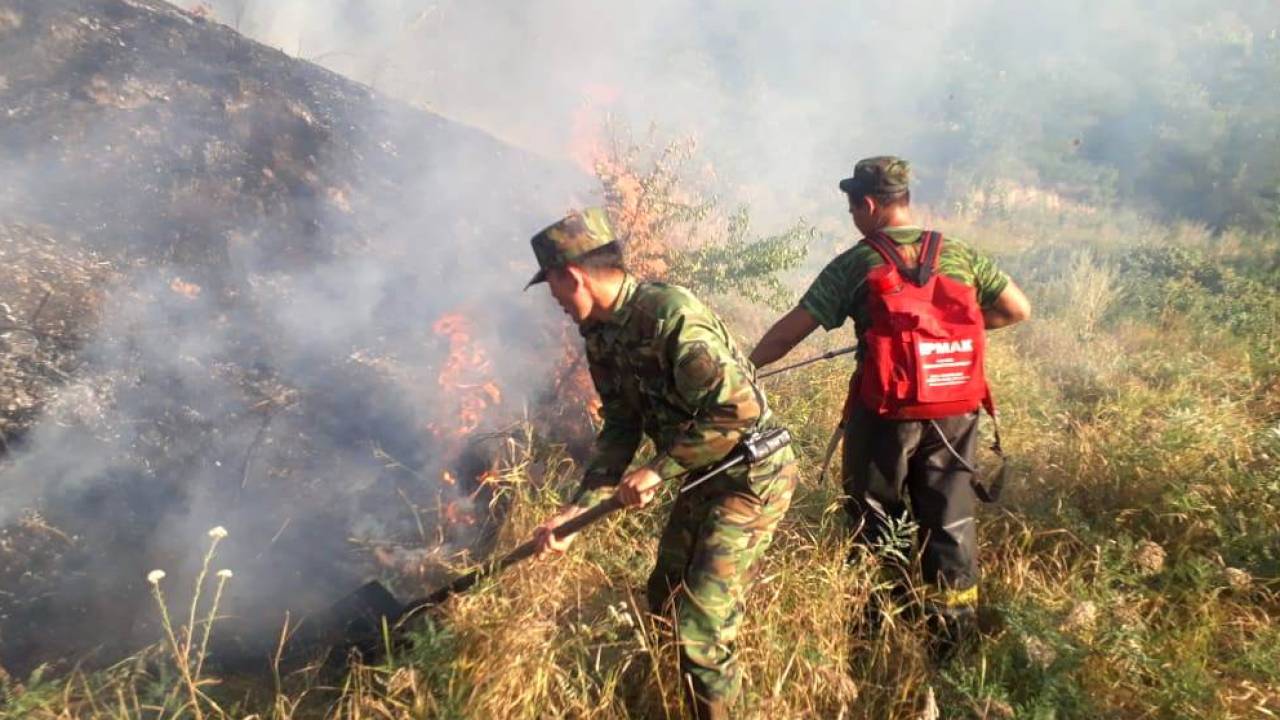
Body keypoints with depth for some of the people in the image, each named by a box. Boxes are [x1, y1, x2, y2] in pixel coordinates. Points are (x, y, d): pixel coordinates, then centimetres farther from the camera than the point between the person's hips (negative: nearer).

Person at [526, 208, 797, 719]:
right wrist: (578, 508, -4)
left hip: (753, 474, -9)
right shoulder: (601, 333, 1)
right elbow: (620, 428, 5)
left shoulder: (670, 315, -28)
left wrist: (660, 469, -24)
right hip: (705, 473, 9)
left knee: (700, 624, -8)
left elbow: (740, 409, -30)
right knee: (664, 599, 20)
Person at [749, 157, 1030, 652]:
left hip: (885, 413, -3)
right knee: (951, 520, 14)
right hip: (954, 412, 3)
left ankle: (885, 626, 26)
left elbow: (790, 331, -6)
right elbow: (1018, 310, 8)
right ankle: (955, 627, 21)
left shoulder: (855, 264, -6)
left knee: (878, 523, 14)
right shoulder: (960, 255, 4)